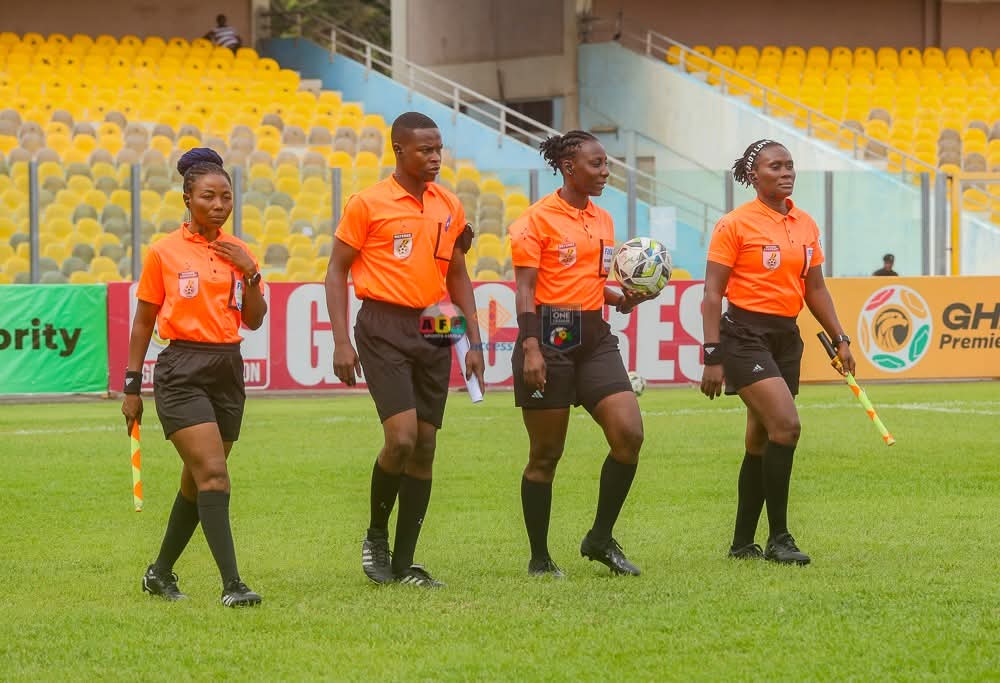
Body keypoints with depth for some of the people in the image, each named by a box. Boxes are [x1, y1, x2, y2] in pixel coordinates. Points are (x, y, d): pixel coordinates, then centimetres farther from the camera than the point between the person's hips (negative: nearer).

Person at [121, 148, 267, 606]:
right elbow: (143, 321, 4)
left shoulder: (238, 252, 9)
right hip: (182, 372, -5)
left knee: (198, 481, 12)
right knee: (213, 473, -17)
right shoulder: (164, 253, -3)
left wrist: (250, 274, -5)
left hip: (228, 368, 5)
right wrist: (132, 385, 3)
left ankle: (161, 574, 29)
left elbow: (253, 321, 11)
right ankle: (231, 585, -21)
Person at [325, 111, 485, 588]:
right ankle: (376, 536, 6)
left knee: (425, 448, 3)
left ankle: (404, 562, 9)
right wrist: (341, 342, -10)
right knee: (402, 437, -17)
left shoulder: (449, 206, 10)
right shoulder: (368, 204, -5)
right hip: (384, 329, -5)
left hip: (433, 332, 5)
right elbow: (337, 271, -2)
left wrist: (474, 342, 10)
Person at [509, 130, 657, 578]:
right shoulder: (539, 218, -6)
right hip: (550, 335, -6)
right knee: (546, 454, 1)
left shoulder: (603, 220, 14)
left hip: (595, 338, 6)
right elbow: (525, 289, -10)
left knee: (629, 434, -9)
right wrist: (530, 346, -20)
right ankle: (540, 558, 12)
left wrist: (623, 300, 3)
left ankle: (600, 539, 5)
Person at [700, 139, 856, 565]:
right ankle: (778, 538, -13)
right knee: (786, 424, -20)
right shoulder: (736, 225, -8)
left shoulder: (806, 225, 11)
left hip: (786, 337, 7)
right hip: (746, 334, -7)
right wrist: (713, 357, -14)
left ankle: (743, 543, 19)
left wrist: (839, 339, 11)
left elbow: (815, 289, 19)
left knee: (761, 441, 10)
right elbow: (713, 293, -9)